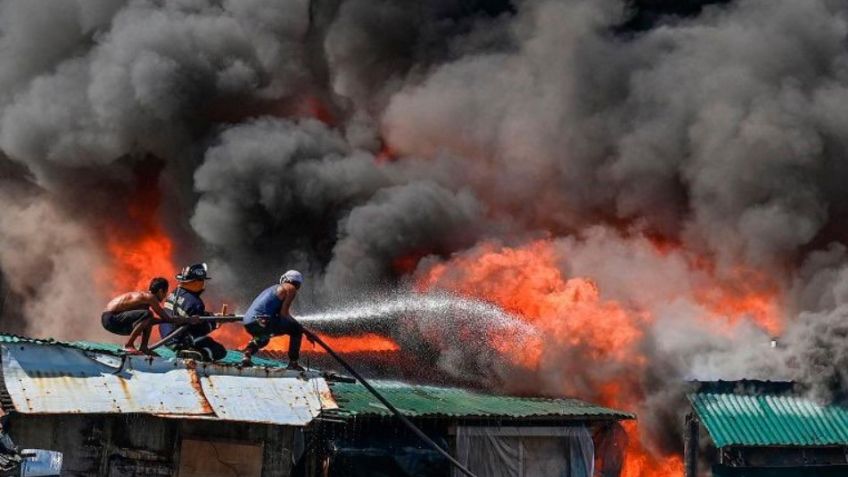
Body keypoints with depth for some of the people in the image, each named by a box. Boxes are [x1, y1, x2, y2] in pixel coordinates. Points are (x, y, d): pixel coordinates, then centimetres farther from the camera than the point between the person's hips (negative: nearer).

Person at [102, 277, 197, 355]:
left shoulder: (144, 296, 16)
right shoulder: (150, 297, -13)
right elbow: (167, 319, -13)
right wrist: (189, 320, -5)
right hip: (111, 318, -10)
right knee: (147, 315, -26)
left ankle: (143, 348, 12)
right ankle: (128, 345, -19)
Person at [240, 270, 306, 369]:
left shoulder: (274, 288, 32)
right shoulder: (291, 288, 7)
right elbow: (283, 312, -4)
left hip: (248, 324, 8)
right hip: (262, 322, -8)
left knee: (263, 338, 40)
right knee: (297, 329, 7)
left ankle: (247, 354, 16)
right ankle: (293, 363, 3)